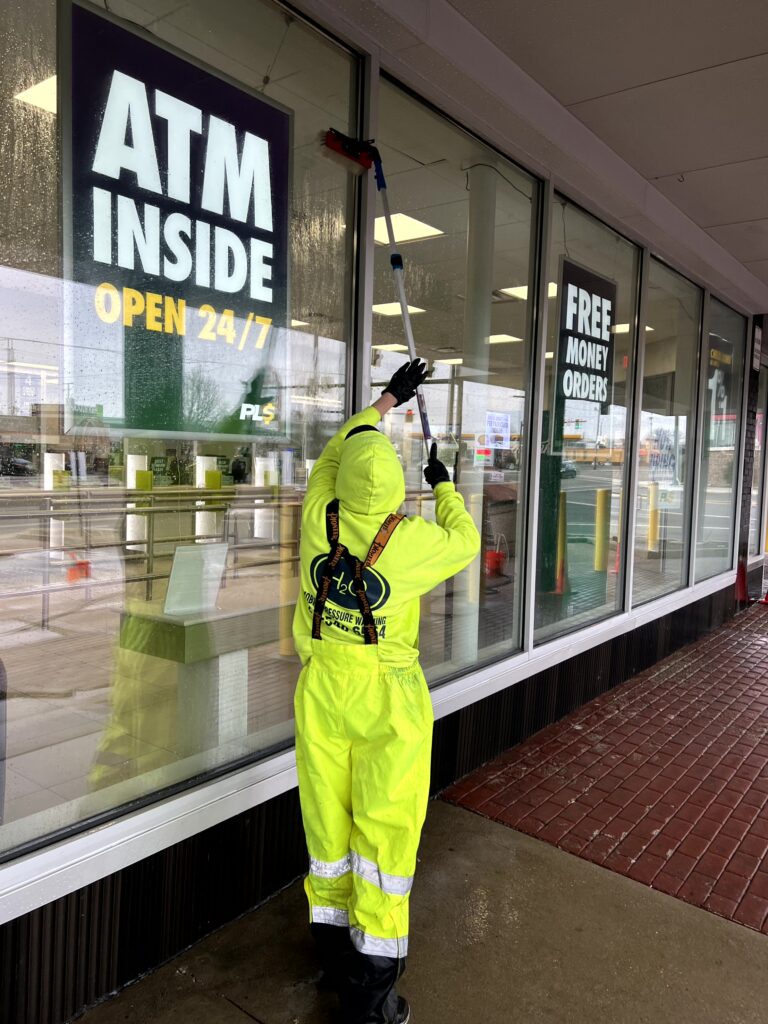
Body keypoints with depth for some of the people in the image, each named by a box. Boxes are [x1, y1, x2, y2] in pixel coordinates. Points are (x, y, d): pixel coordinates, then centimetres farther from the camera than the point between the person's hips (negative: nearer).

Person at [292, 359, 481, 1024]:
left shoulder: (320, 518, -8)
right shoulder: (413, 541, -16)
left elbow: (333, 454, 12)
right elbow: (465, 541, 7)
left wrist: (386, 399, 21)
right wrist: (444, 484, 22)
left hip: (322, 688, 4)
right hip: (387, 697, -3)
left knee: (328, 814, 17)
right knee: (386, 824, 7)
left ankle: (332, 938, 36)